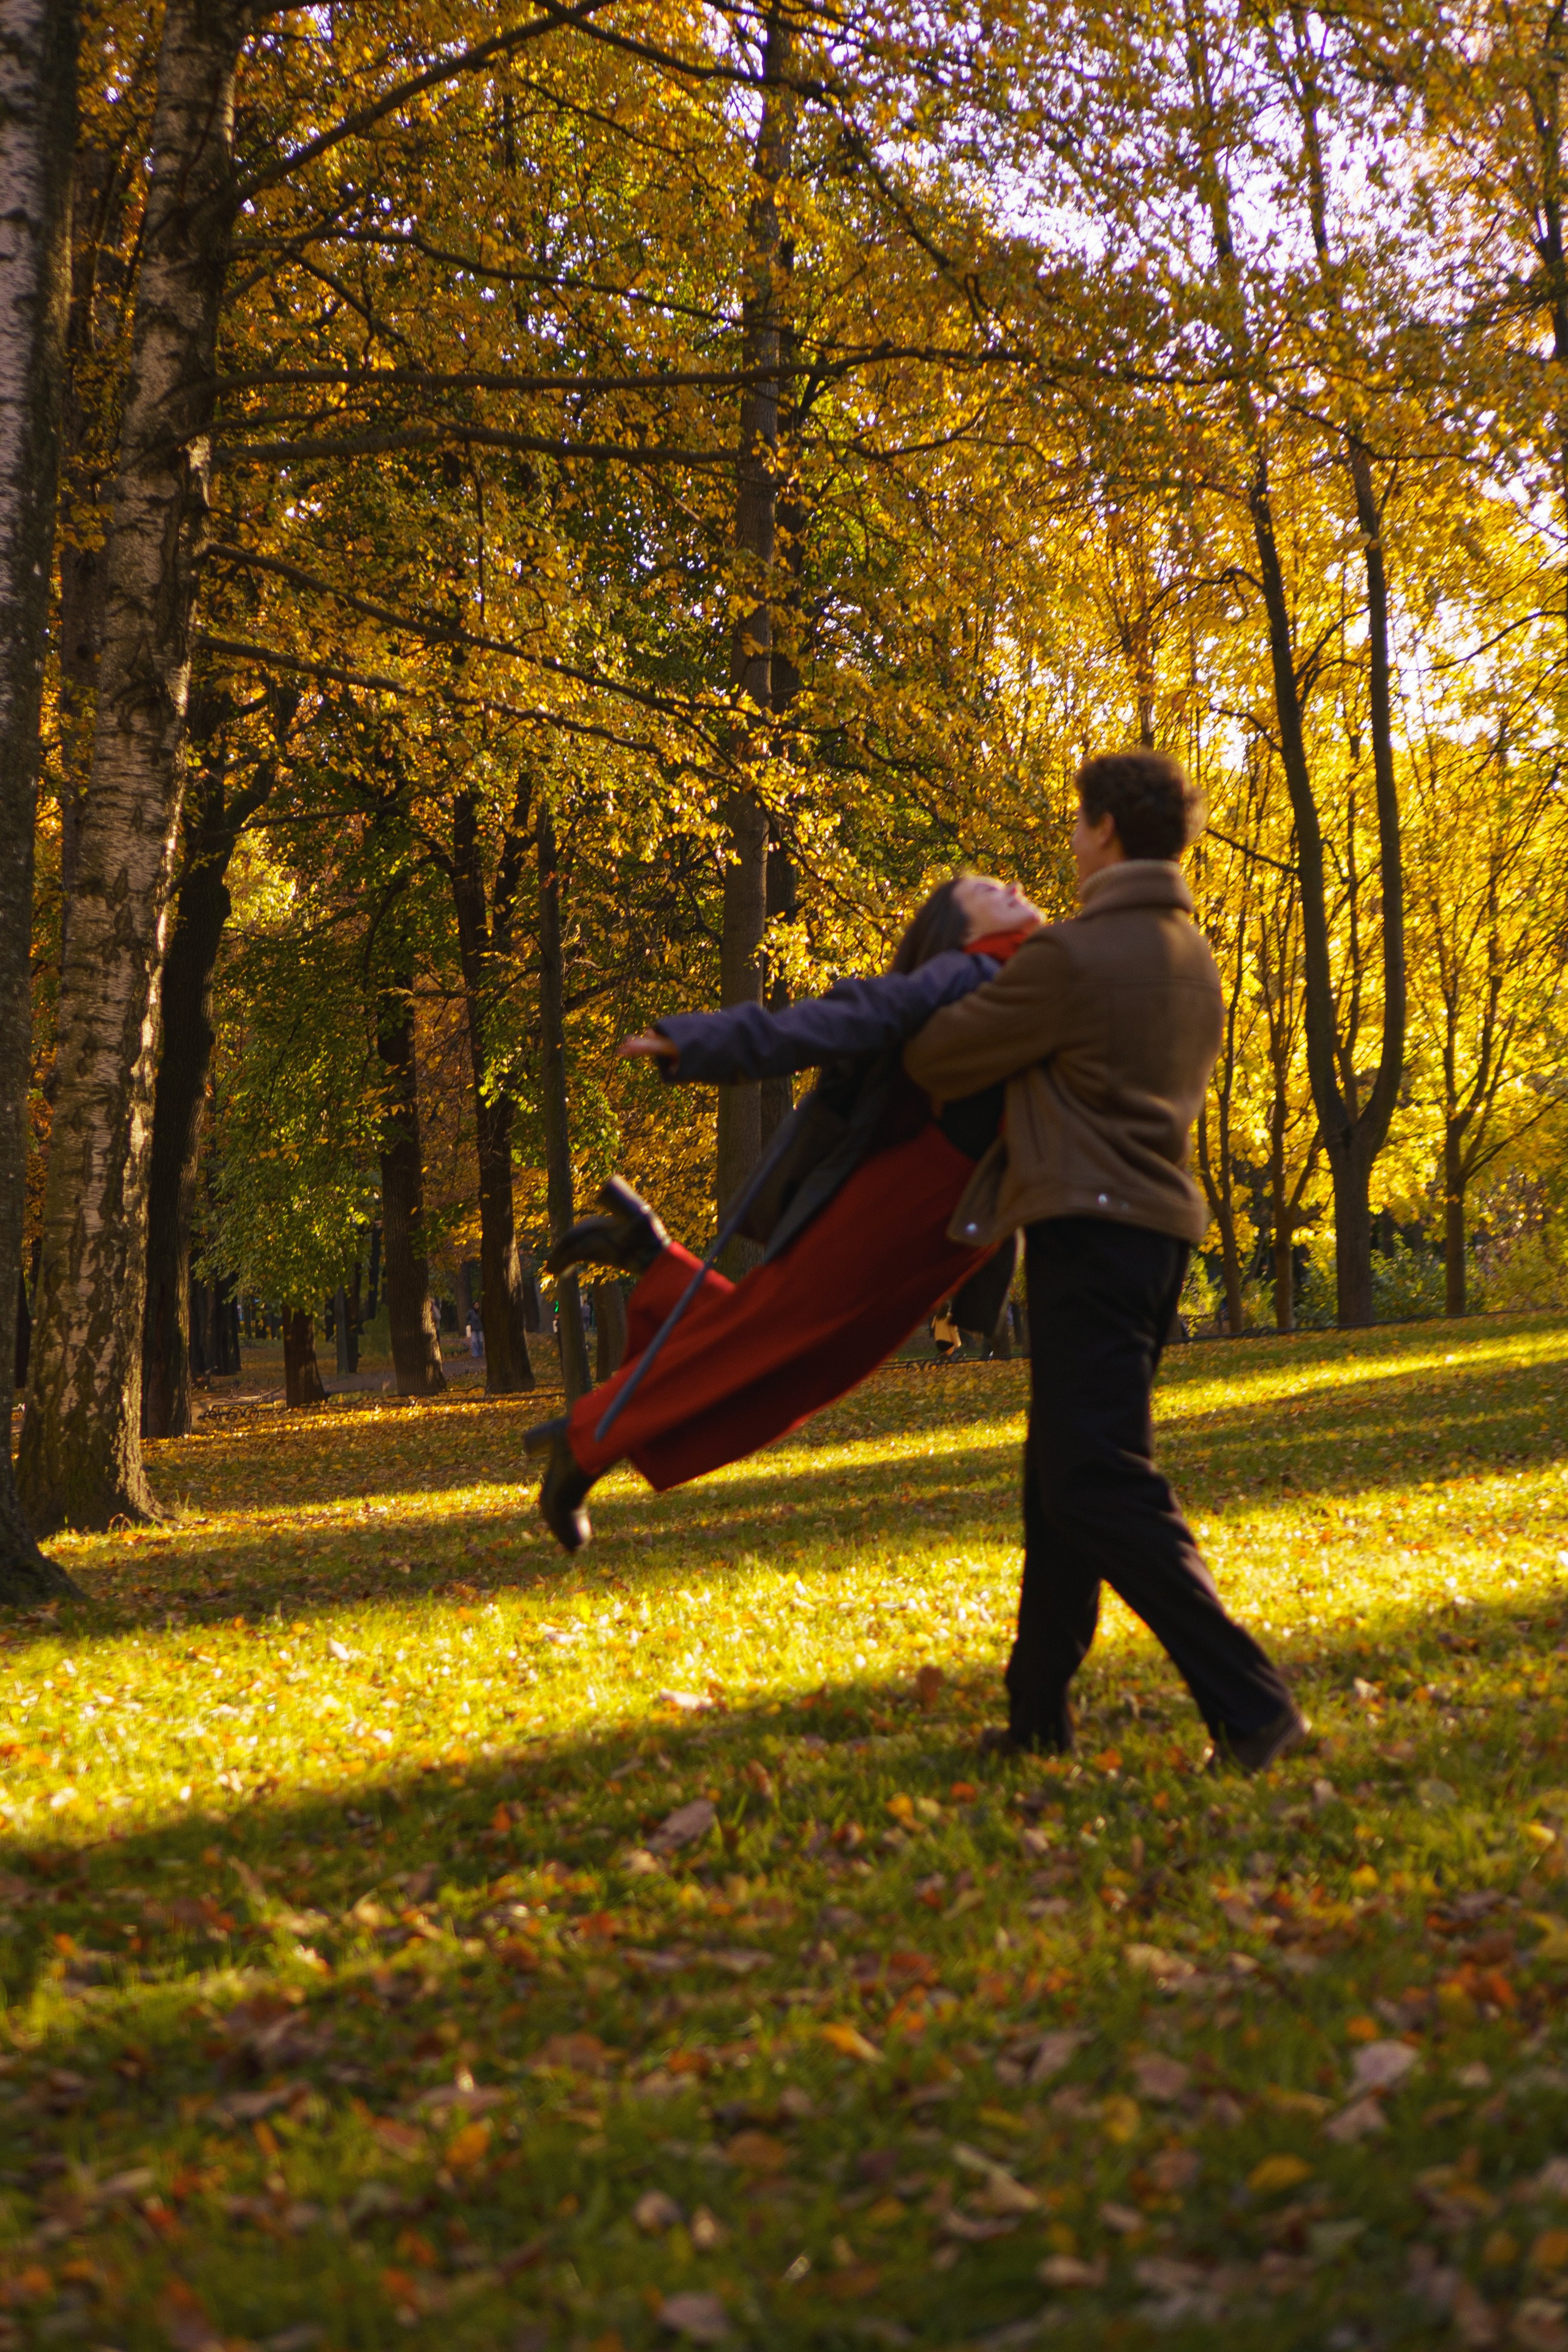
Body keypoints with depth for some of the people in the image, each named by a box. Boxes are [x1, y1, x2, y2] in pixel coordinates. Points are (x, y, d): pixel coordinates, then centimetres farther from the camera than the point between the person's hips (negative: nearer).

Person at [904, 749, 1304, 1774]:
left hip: (1091, 1229, -9)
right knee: (1060, 1479, 14)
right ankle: (1039, 1715, 18)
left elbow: (940, 1059, -3)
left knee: (1100, 1484, -12)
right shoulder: (1196, 964, 16)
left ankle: (1250, 1704, -19)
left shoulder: (1073, 958, -13)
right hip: (1162, 1227, 9)